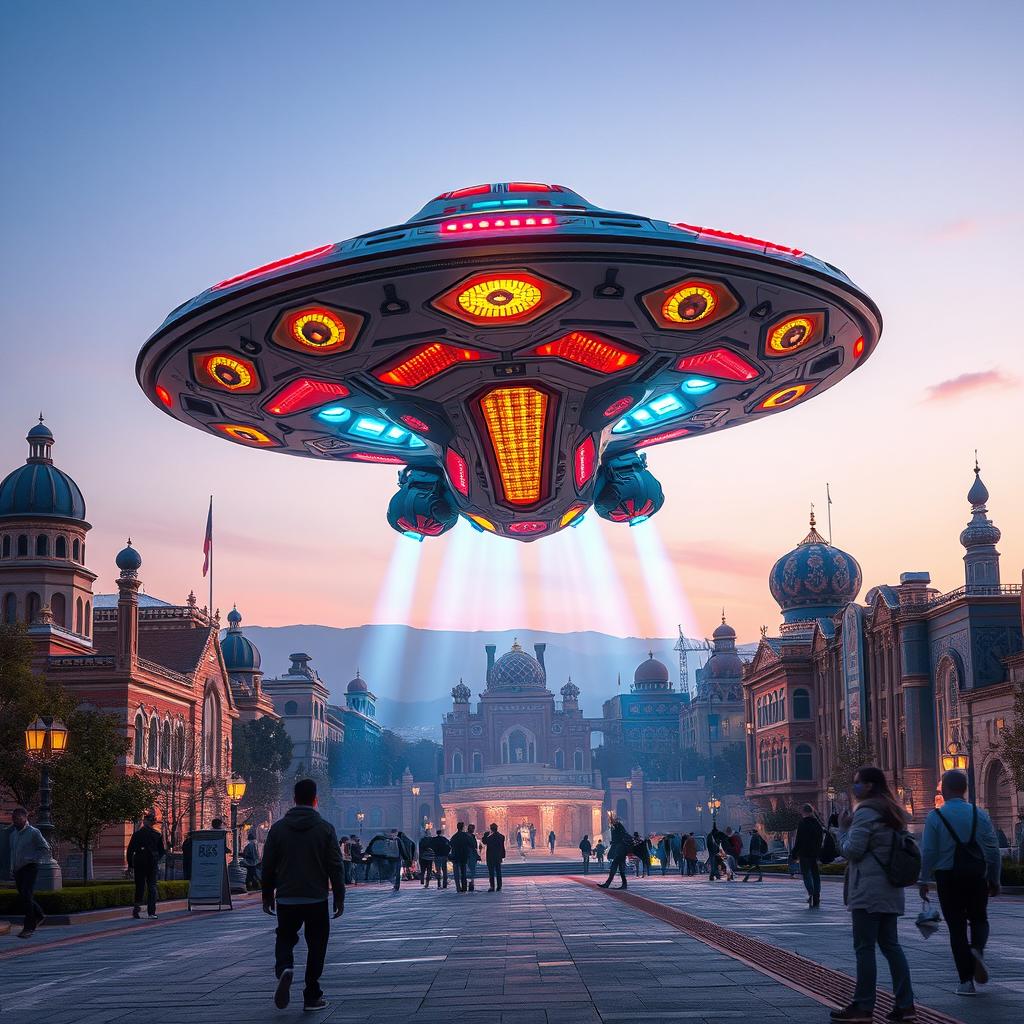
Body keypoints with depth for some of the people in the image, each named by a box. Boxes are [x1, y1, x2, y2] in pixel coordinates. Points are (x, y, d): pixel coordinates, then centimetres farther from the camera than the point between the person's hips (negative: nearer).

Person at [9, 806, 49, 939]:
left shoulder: (33, 832, -7)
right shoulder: (13, 834, 14)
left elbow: (46, 849, -6)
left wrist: (30, 858, -15)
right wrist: (12, 870, 17)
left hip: (30, 868, -7)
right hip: (18, 869, 7)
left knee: (26, 896, -14)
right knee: (23, 896, 11)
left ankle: (28, 928, -13)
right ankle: (39, 916, 32)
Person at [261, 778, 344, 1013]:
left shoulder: (278, 828, 0)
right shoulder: (325, 829, -5)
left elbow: (268, 866, 4)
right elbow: (335, 867, -5)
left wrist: (267, 896, 14)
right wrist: (339, 898, 4)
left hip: (286, 899, 1)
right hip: (317, 900, -1)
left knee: (285, 938, 16)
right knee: (316, 945, 10)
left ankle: (284, 969, -15)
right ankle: (312, 997, 10)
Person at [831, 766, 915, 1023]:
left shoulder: (865, 812, -13)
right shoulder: (891, 812, 16)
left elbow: (852, 850, -15)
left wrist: (843, 828, 0)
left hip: (868, 891, -9)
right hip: (890, 889, 9)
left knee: (864, 947, -4)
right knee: (890, 944, 11)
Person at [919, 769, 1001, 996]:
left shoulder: (935, 816, -7)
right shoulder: (980, 814, 0)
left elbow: (928, 852, -8)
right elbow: (993, 849, 2)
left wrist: (924, 881, 1)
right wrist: (994, 879, 12)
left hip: (948, 877, -2)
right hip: (977, 877, 2)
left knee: (956, 927, 6)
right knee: (979, 919, 20)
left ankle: (966, 981, 4)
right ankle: (977, 950, -12)